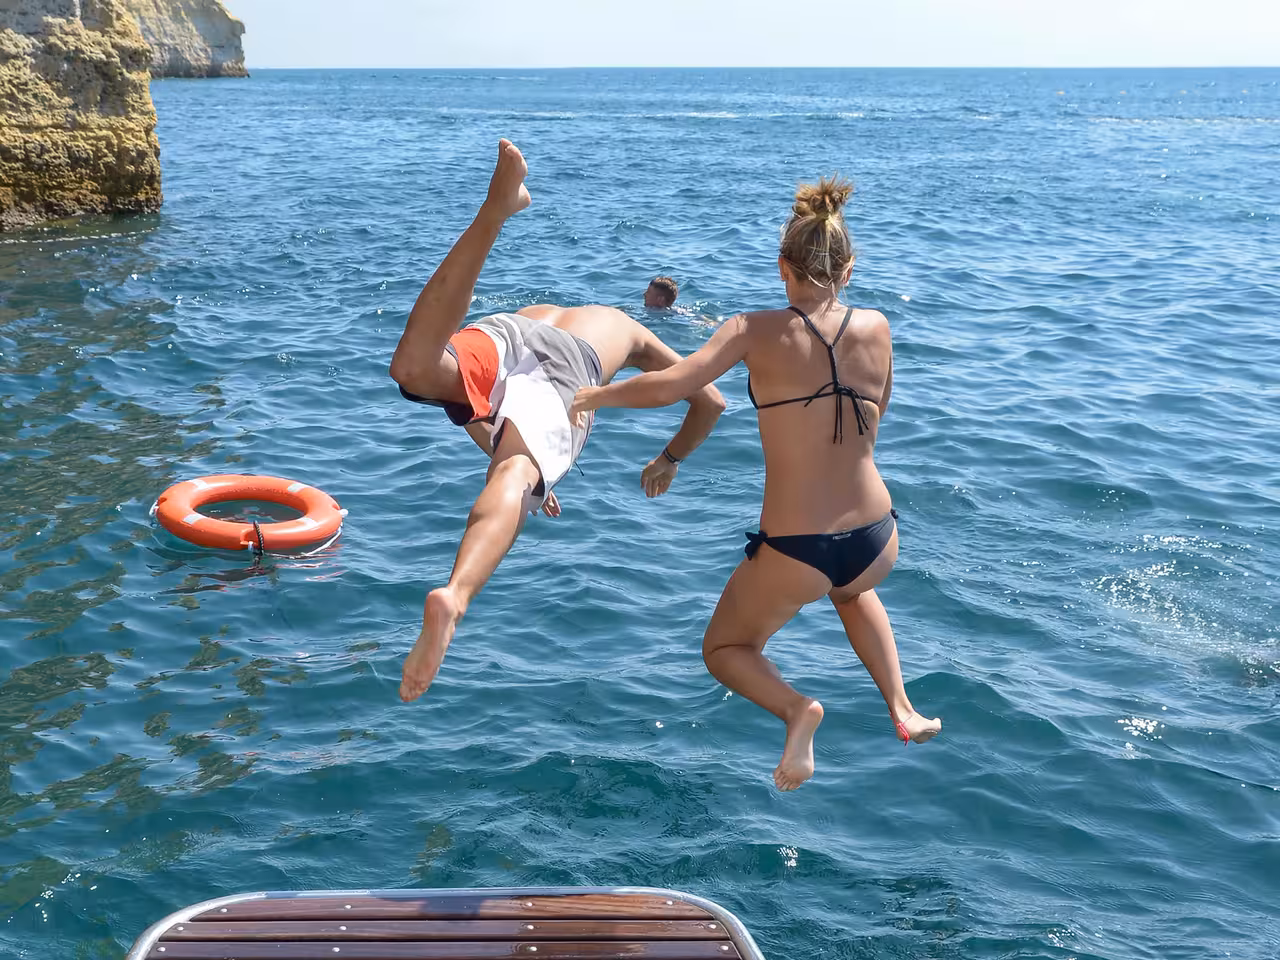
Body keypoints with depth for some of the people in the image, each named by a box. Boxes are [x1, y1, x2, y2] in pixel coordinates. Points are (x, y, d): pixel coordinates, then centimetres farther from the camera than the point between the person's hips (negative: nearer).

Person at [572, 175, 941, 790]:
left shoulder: (757, 331, -10)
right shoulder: (876, 329, -1)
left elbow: (669, 385, -20)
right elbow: (869, 432, 10)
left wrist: (595, 396, -5)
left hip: (794, 554, -4)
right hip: (877, 542, 4)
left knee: (723, 650, 23)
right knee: (853, 590, 42)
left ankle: (794, 707, -5)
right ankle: (902, 710, 31)